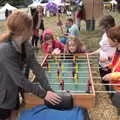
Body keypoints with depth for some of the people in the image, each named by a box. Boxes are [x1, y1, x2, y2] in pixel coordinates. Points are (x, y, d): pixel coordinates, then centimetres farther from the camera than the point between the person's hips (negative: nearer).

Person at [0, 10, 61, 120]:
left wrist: (48, 89, -19)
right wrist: (43, 93, -25)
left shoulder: (26, 45, -6)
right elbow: (20, 79, -30)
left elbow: (36, 67, -10)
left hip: (13, 92, 7)